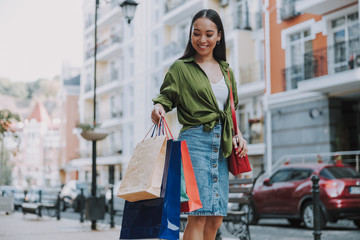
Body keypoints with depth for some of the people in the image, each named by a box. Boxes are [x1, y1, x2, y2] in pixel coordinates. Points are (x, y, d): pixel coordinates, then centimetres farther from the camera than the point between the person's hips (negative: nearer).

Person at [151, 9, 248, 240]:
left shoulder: (226, 70, 18)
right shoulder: (181, 67, 4)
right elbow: (166, 95, 1)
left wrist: (237, 135, 8)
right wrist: (159, 107, -22)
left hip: (222, 144, 6)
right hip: (196, 139, -5)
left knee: (216, 217, 4)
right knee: (199, 214, -13)